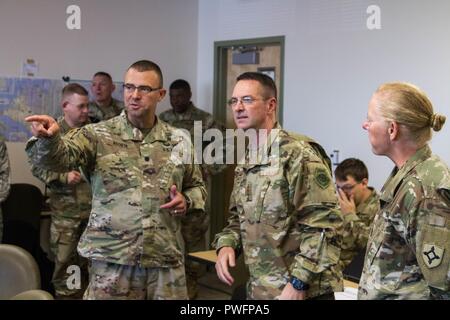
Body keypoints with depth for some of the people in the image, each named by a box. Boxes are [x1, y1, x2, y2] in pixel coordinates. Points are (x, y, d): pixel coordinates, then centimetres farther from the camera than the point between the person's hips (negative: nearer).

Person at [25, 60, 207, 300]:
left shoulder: (179, 141, 7)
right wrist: (48, 138, -41)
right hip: (112, 261, -2)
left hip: (166, 261, 3)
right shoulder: (98, 135, -3)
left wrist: (187, 201, -3)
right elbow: (57, 157, -19)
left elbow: (197, 187, 19)